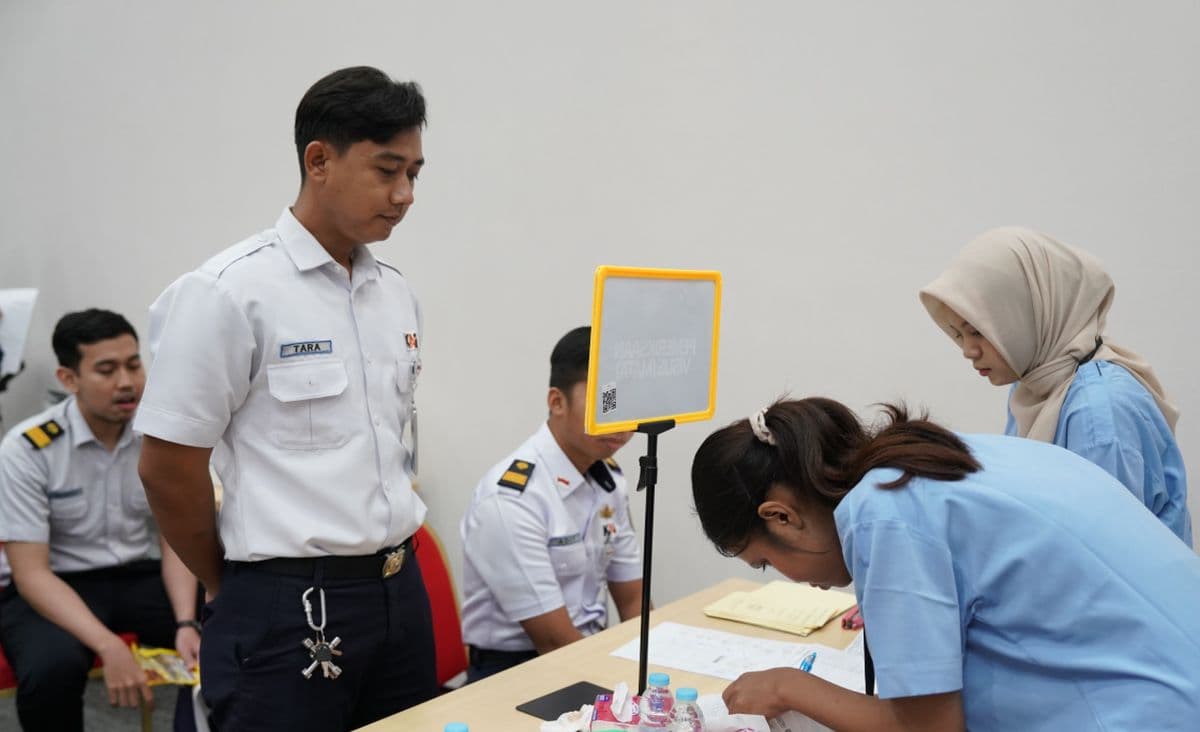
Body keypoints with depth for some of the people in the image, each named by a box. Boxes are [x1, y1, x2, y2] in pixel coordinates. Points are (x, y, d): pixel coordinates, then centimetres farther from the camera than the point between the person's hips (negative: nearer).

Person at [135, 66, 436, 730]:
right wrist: (236, 591, 2)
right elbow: (168, 470, -9)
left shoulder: (396, 295, 8)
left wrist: (388, 565, 15)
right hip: (289, 614, -6)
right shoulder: (227, 294, -12)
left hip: (402, 594, 6)